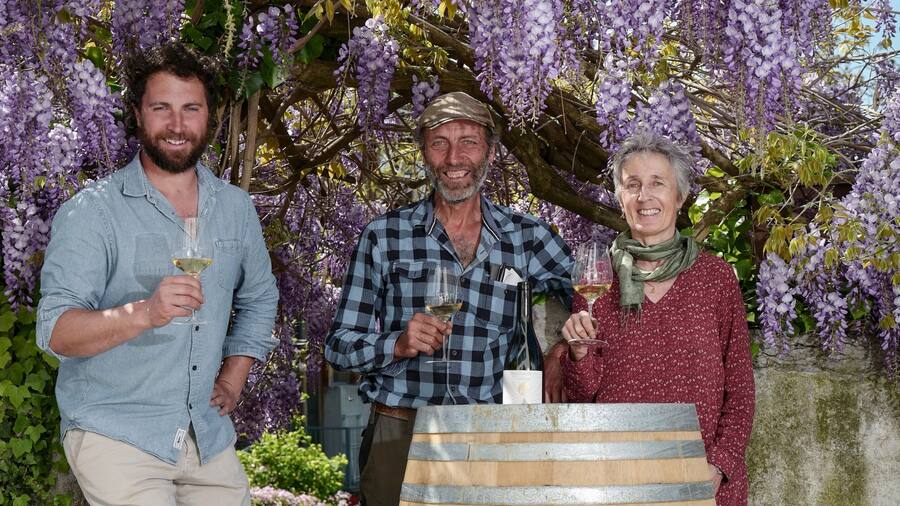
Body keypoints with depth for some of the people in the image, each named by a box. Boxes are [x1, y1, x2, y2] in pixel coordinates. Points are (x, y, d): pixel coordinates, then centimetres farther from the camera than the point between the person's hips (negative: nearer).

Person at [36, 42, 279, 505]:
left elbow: (259, 298, 23)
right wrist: (143, 313, -35)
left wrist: (233, 377, 10)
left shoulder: (236, 207, 7)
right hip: (116, 436, -5)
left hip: (208, 436, 5)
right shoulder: (92, 211, -10)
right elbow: (55, 331, -19)